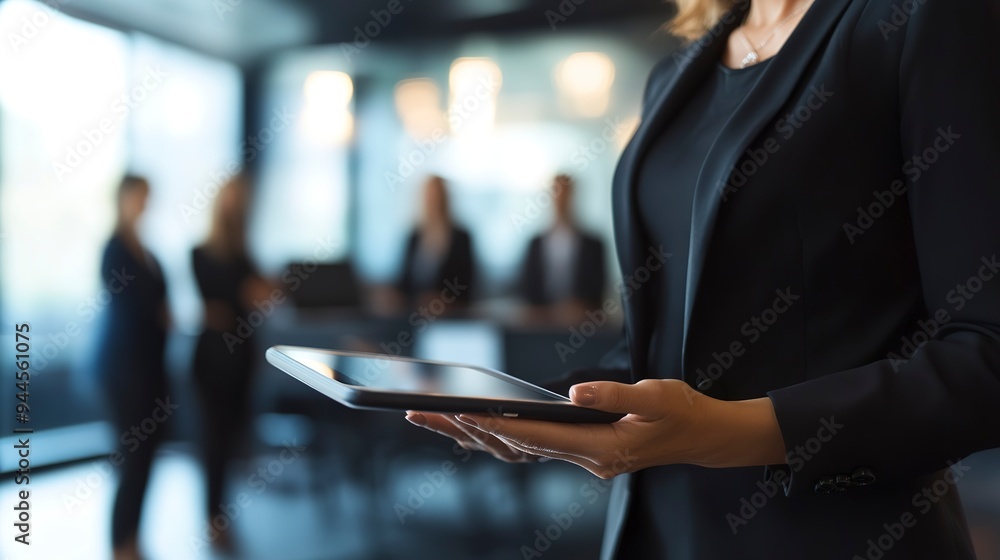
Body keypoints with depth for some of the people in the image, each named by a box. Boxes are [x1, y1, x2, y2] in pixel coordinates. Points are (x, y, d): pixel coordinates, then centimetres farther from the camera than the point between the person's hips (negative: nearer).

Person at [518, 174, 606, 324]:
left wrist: (581, 309, -14)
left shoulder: (593, 245, 4)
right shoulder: (536, 243, 10)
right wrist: (544, 311, -8)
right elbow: (527, 288, 7)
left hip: (580, 321, -1)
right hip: (542, 321, 1)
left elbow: (596, 290, 2)